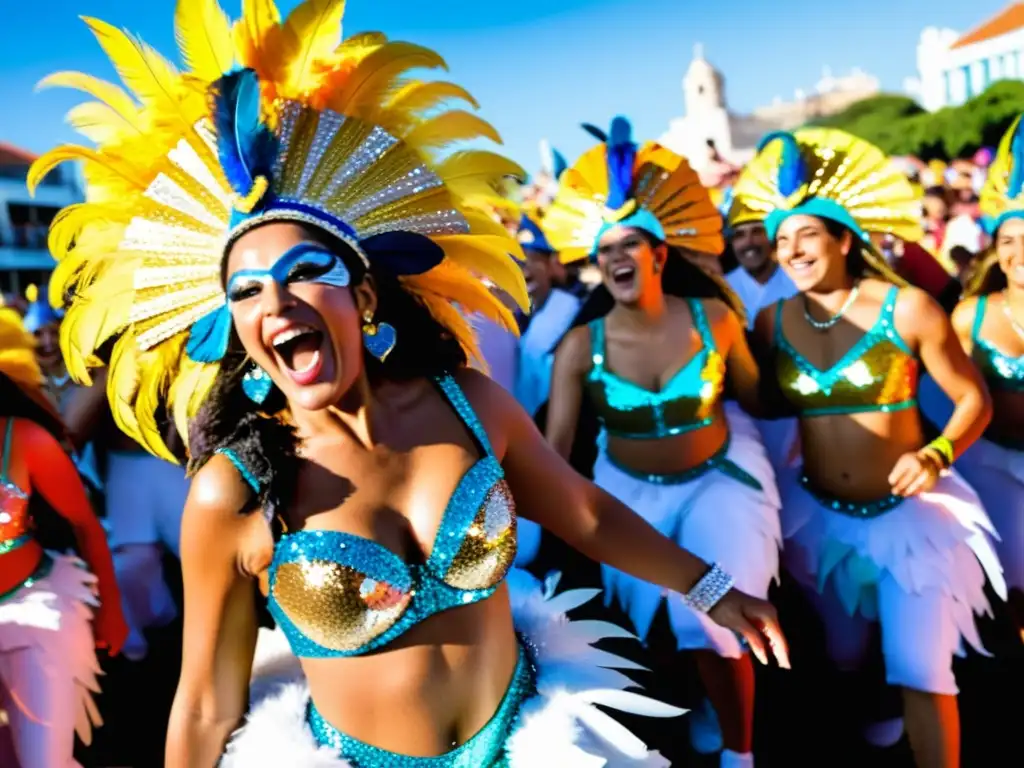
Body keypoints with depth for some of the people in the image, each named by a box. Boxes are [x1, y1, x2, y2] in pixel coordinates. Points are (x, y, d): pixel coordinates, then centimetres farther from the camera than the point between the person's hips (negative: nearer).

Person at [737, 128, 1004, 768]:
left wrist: (936, 456, -24)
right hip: (818, 515, 4)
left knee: (922, 672, -9)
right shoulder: (772, 322, -4)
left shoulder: (907, 308, -14)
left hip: (909, 512, -4)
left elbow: (975, 399, -10)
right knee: (845, 656, 22)